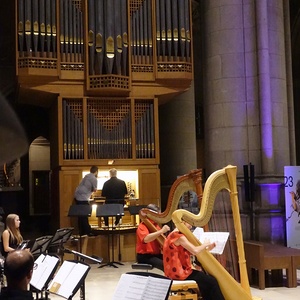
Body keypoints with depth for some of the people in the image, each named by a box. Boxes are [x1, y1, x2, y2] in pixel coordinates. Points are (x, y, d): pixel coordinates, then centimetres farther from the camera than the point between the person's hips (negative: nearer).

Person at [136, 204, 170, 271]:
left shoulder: (155, 225, 13)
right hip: (145, 256, -8)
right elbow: (146, 239, -32)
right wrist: (161, 231, -33)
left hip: (157, 254, 8)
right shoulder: (142, 226, -11)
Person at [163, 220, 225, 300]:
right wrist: (205, 244, -6)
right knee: (212, 281, -4)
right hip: (180, 273, -10)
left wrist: (206, 248, 7)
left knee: (206, 277, 18)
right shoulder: (179, 236, -17)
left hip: (176, 271, 10)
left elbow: (190, 252, 14)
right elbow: (195, 251, -24)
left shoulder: (174, 235, 15)